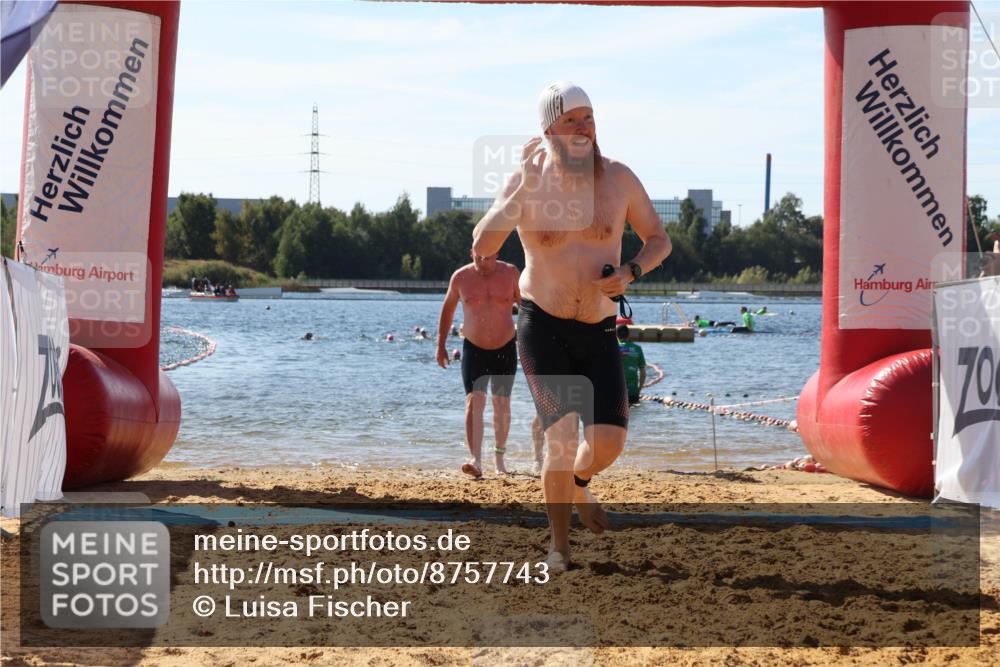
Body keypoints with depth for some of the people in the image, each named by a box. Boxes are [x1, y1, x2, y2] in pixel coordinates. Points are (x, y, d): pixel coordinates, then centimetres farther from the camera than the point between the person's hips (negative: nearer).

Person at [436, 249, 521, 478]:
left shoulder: (510, 273, -7)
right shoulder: (461, 277, -7)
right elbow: (448, 308, 8)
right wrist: (441, 345, 7)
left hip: (505, 349, 1)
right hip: (474, 349, -1)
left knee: (502, 405, 10)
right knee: (474, 402, -16)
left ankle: (499, 457, 29)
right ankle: (476, 461, -24)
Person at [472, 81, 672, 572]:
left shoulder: (619, 178, -2)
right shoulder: (525, 182, -7)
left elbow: (659, 240, 10)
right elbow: (482, 246, -21)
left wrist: (629, 272, -11)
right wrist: (526, 185, -27)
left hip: (599, 332, 2)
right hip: (542, 327, -2)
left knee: (608, 441, -8)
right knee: (561, 433, -16)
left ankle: (579, 485, 30)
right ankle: (559, 545, 3)